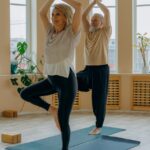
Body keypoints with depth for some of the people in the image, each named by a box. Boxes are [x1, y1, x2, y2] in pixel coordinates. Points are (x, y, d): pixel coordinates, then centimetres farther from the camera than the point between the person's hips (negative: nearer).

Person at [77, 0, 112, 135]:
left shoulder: (105, 32, -1)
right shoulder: (89, 32, 12)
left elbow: (107, 12, -10)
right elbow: (83, 16, 7)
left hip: (101, 69, -5)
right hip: (88, 68, 5)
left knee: (99, 98, 2)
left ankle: (98, 126, 14)